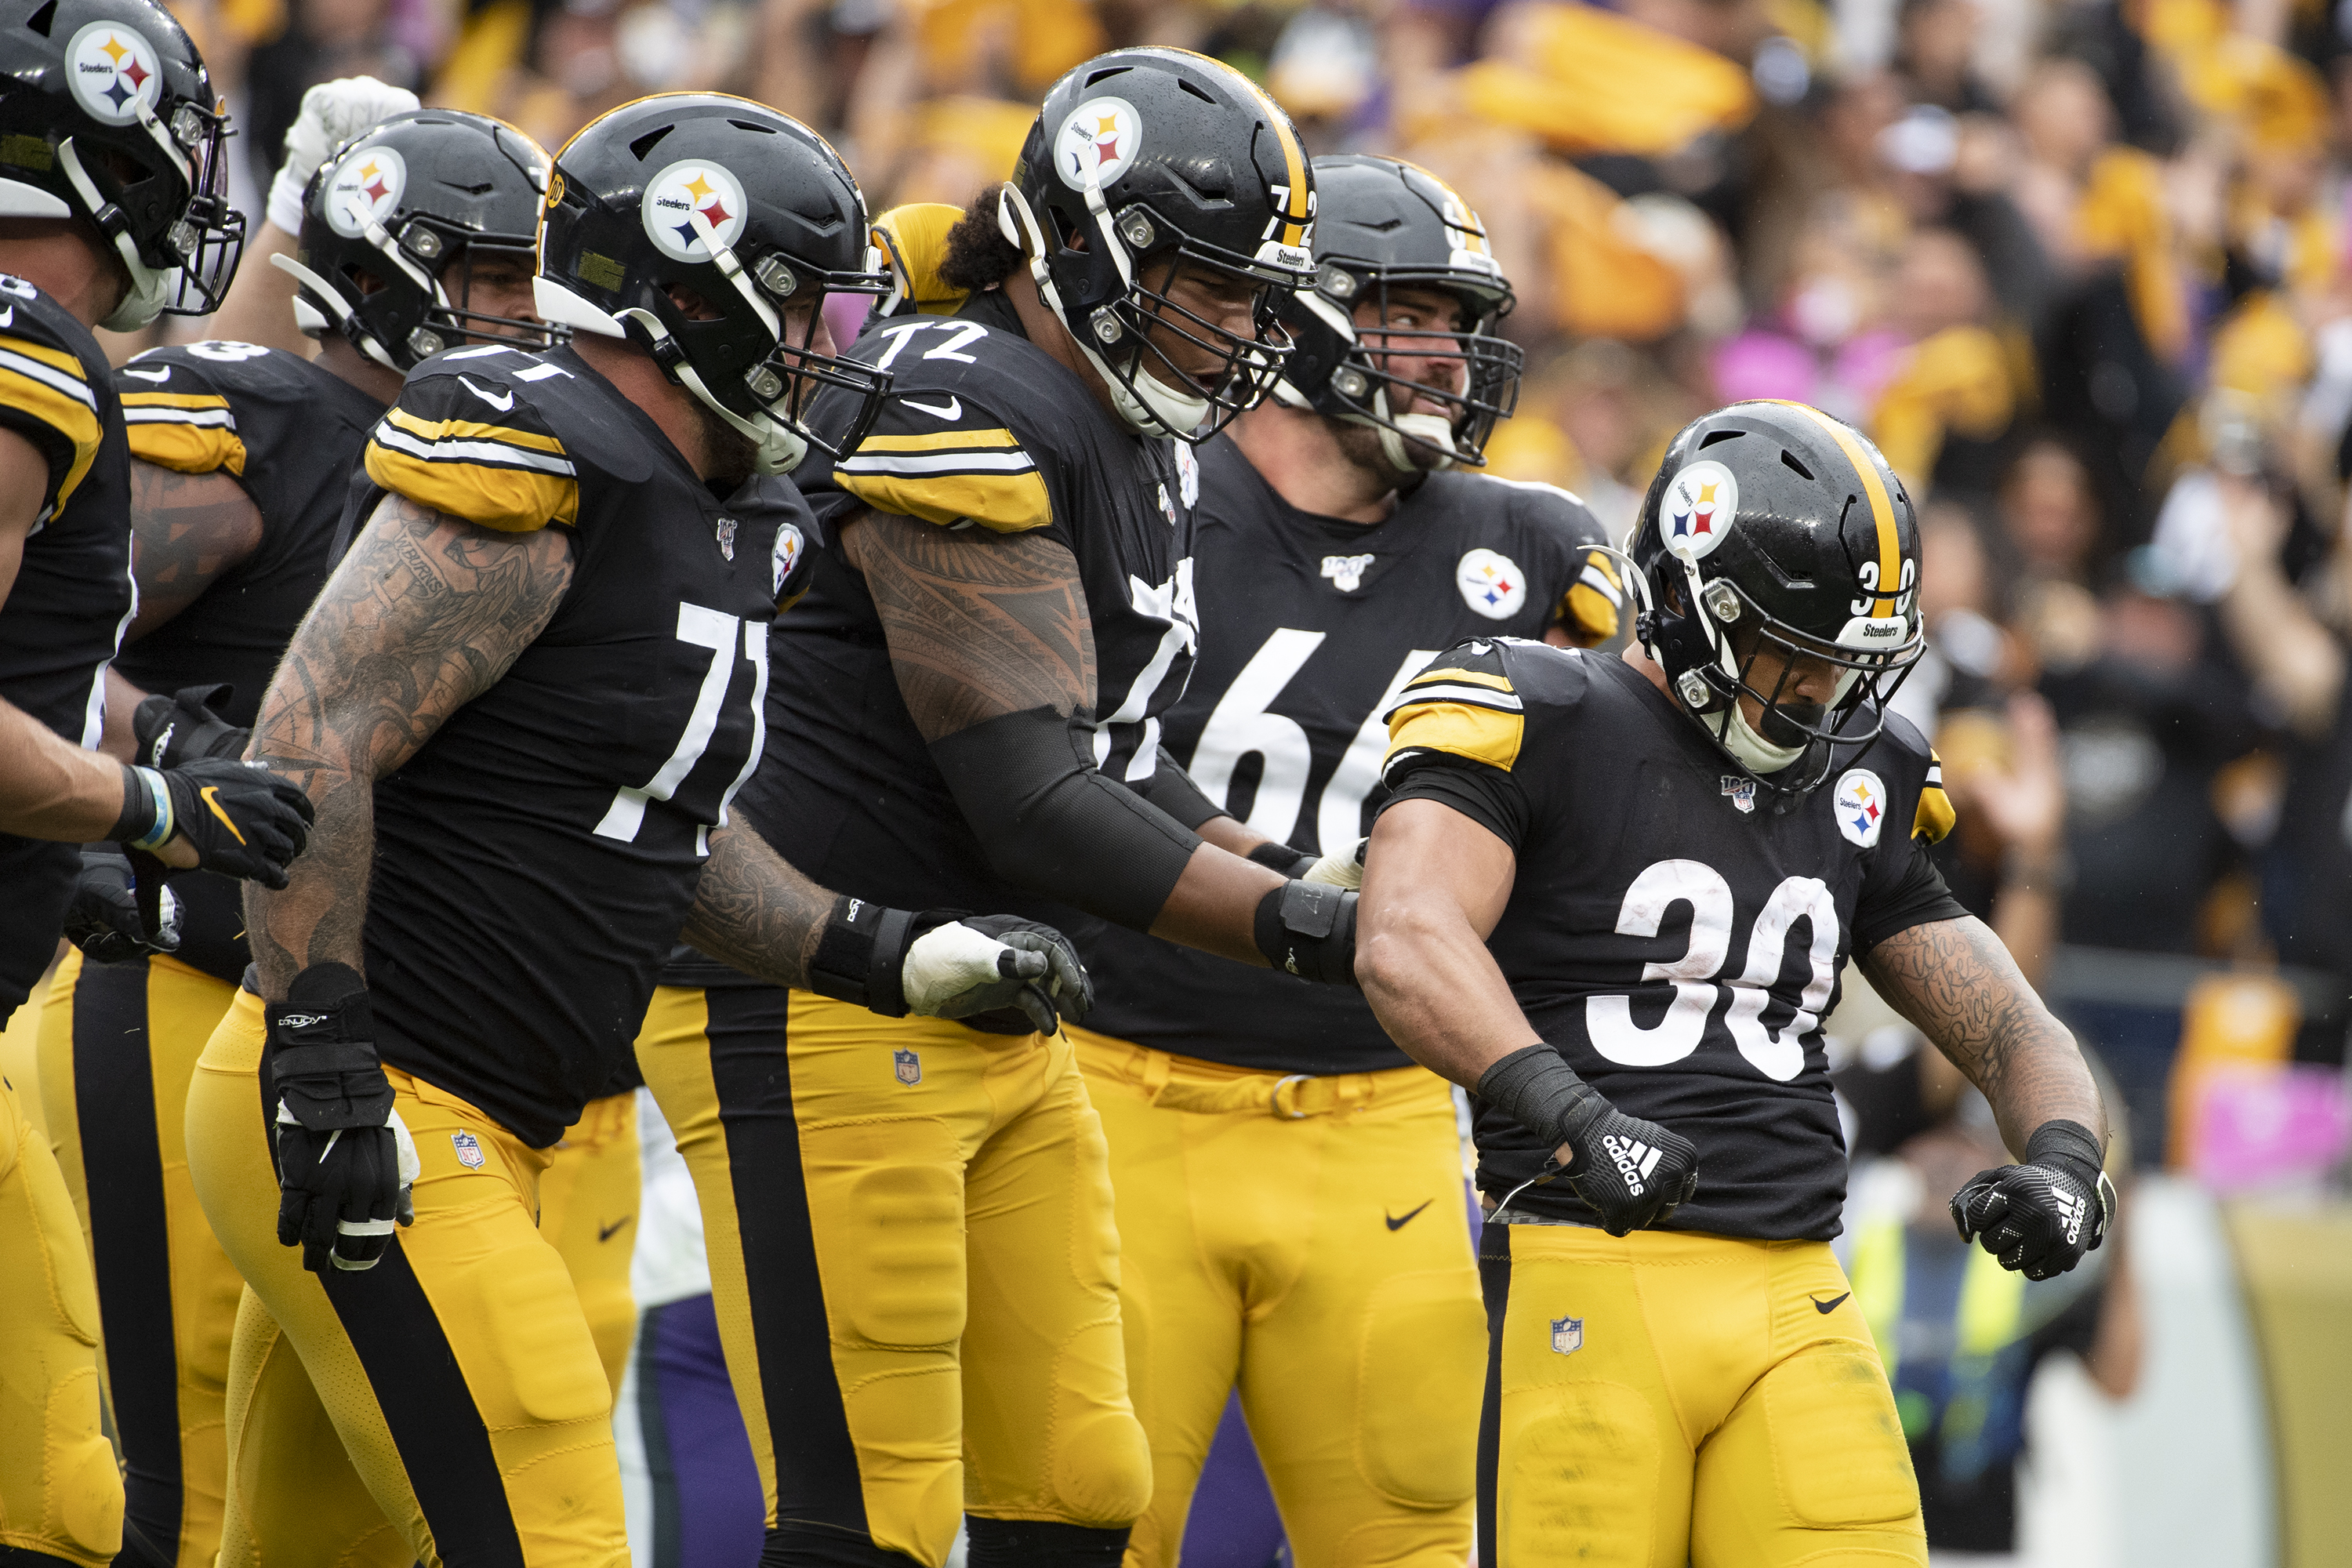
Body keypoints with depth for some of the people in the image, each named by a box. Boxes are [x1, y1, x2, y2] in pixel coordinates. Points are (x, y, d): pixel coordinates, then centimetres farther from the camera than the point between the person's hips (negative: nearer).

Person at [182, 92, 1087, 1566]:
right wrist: (320, 1056, -23)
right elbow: (311, 749, -21)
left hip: (477, 1138, 10)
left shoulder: (721, 525, 14)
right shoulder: (537, 477, -16)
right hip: (365, 1117, -10)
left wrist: (891, 958, 16)